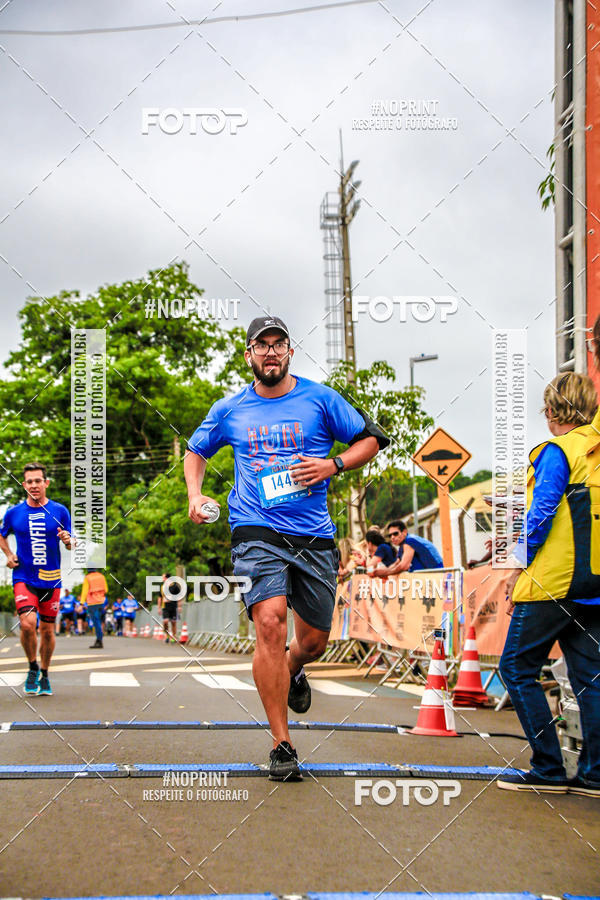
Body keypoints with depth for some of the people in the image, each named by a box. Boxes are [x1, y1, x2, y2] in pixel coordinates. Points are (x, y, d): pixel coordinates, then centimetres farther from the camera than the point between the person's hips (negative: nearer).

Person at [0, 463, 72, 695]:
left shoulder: (60, 511, 0)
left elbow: (71, 545, 6)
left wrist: (68, 540, -17)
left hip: (51, 580, 1)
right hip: (23, 577, -1)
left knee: (47, 630, 7)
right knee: (28, 623, -19)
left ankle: (44, 674, 27)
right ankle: (32, 668, 4)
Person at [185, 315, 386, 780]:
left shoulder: (320, 399, 5)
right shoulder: (229, 410, 10)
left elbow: (371, 439, 10)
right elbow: (195, 450, 26)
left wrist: (333, 465, -7)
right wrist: (195, 495, 8)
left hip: (314, 536, 1)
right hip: (257, 531, -1)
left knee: (313, 640, 8)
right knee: (270, 623, -22)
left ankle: (292, 673, 48)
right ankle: (282, 745, -15)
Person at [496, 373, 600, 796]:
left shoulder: (557, 452, -9)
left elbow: (541, 514, -15)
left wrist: (518, 565, -6)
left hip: (553, 582, -8)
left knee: (517, 668, 1)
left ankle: (549, 769, -1)